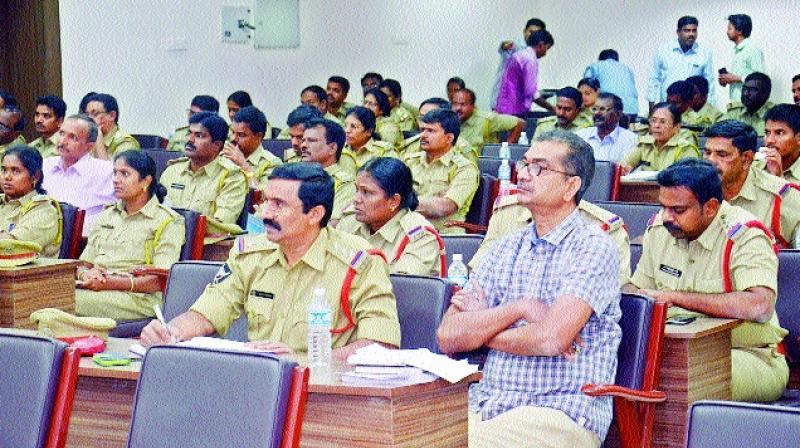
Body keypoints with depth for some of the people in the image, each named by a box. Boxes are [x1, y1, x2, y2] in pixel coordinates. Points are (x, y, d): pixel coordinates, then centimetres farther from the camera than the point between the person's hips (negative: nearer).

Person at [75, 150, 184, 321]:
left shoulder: (168, 221, 4)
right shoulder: (106, 216, 26)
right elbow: (83, 265, 22)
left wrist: (112, 283, -19)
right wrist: (87, 274, -4)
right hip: (96, 288, 5)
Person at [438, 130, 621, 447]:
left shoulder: (594, 248, -3)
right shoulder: (505, 249, 15)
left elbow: (551, 338, -17)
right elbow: (448, 337, 5)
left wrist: (482, 329, 0)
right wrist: (519, 308, -8)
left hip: (561, 414, -5)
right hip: (486, 403, 5)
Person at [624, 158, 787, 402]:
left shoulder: (745, 237, -14)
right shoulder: (660, 228, 6)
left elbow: (760, 308, -31)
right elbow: (636, 288, 21)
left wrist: (675, 297, -25)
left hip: (748, 355, -6)